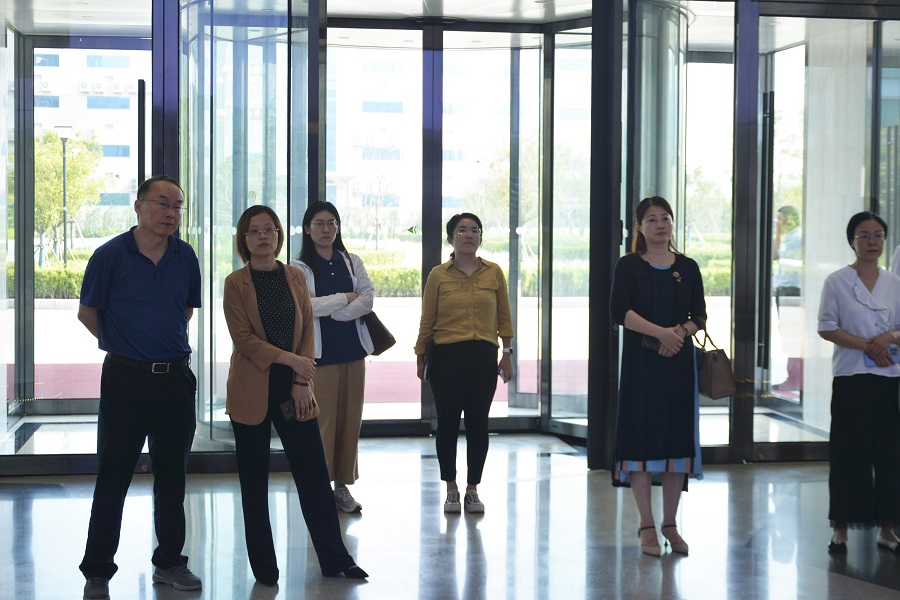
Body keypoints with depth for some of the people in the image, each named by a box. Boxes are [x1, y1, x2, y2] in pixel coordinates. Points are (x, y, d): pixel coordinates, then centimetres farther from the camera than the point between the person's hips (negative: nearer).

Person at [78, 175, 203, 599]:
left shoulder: (185, 257, 5)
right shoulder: (110, 255, -7)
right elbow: (87, 313, 2)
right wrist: (125, 346, 8)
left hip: (176, 377, 4)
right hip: (126, 378, -4)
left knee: (172, 476, 12)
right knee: (113, 477, 0)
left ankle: (169, 563, 24)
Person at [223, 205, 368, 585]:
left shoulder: (295, 277, 7)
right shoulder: (236, 283, -3)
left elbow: (307, 330, 5)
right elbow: (243, 338, -10)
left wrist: (301, 382, -5)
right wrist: (290, 359, -17)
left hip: (293, 388, 3)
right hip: (252, 391, -2)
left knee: (313, 472, 3)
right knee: (254, 480, 5)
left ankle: (335, 559, 13)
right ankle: (264, 567, 14)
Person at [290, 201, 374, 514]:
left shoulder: (352, 262, 12)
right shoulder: (299, 267, 0)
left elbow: (367, 299, -1)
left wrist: (329, 311, -12)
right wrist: (345, 298, -7)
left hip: (352, 349, 4)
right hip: (321, 352, -4)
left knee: (350, 420, 6)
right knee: (322, 421, -5)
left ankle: (342, 485, 15)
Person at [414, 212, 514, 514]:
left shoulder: (494, 273, 6)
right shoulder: (438, 275, 2)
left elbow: (504, 317, 10)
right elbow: (427, 320, 6)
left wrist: (507, 353, 7)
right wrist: (420, 356, 7)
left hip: (483, 357, 1)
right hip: (446, 356, -1)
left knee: (478, 424, 3)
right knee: (448, 423, 3)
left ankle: (473, 490, 15)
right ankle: (451, 490, 15)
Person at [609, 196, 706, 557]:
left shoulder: (687, 268, 9)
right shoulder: (629, 266, 0)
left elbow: (700, 316, 6)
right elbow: (619, 311, -13)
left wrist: (681, 332, -15)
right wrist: (660, 332, -23)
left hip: (679, 361, 3)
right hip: (641, 361, -3)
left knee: (677, 437, 5)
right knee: (642, 437, -3)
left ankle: (670, 524, 15)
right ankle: (647, 526, 5)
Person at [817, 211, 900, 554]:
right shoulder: (837, 281, -1)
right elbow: (826, 328, -6)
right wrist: (867, 345, -15)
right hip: (850, 377, -3)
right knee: (848, 453, -1)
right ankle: (841, 528, 6)